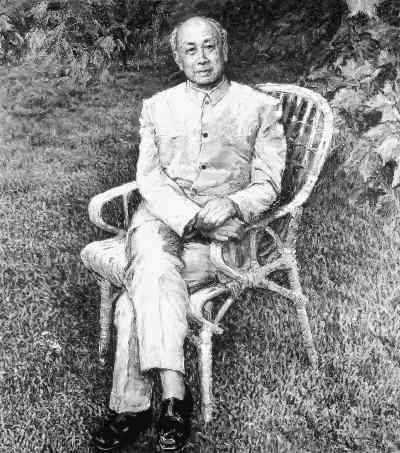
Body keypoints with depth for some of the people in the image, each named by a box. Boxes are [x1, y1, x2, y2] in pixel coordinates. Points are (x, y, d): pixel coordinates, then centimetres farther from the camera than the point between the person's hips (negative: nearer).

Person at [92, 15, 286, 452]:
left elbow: (267, 184, 4)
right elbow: (148, 176, 4)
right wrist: (189, 216, -15)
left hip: (224, 222, -2)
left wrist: (231, 205, -18)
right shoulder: (157, 107, 15)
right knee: (153, 265, -33)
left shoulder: (261, 108, 9)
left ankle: (133, 407, -19)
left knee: (140, 293, -26)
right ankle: (174, 394, -32)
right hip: (161, 215, 2)